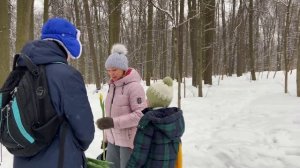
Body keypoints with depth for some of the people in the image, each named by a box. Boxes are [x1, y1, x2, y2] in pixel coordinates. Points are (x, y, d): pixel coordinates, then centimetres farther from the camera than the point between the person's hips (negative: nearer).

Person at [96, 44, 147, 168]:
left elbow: (140, 114, -21)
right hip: (113, 139, 8)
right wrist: (106, 136, 15)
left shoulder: (134, 86, -15)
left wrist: (114, 122, -27)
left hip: (129, 139, -7)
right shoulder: (112, 85, 10)